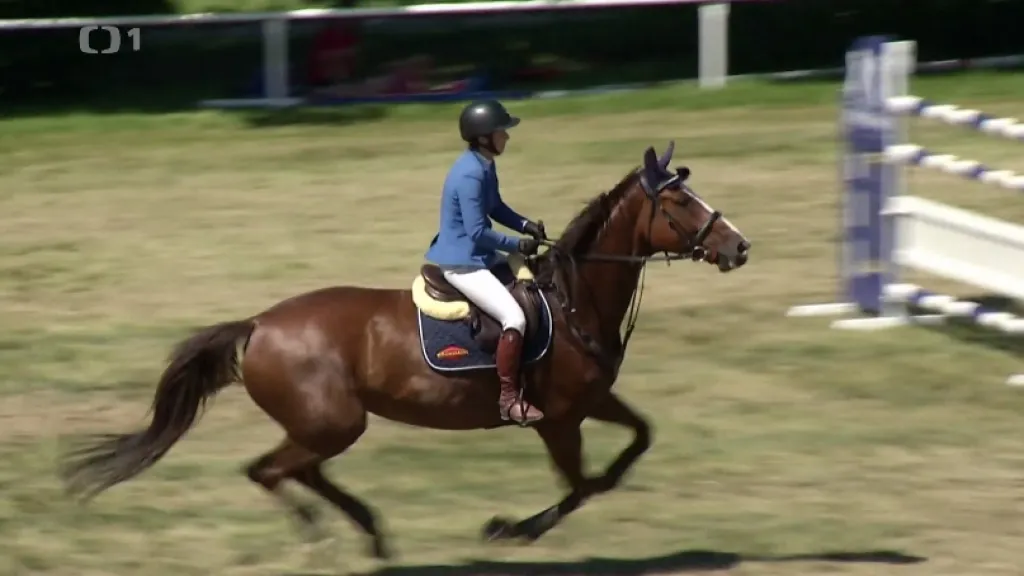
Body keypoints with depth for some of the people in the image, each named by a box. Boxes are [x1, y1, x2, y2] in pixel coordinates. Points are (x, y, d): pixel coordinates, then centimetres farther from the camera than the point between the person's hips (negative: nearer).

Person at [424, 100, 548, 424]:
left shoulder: (484, 166, 6)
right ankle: (508, 399, -16)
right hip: (462, 263, -11)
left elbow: (496, 208, 19)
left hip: (478, 255, 11)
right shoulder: (470, 175, -24)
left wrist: (526, 225, 3)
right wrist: (519, 245, -16)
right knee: (514, 318, -21)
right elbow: (478, 232, -25)